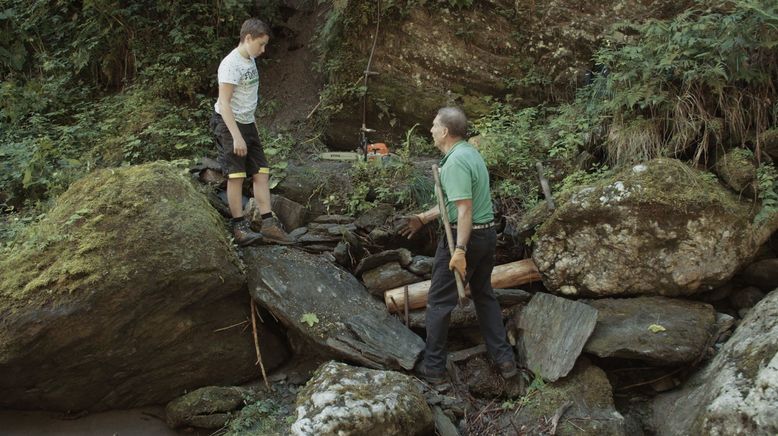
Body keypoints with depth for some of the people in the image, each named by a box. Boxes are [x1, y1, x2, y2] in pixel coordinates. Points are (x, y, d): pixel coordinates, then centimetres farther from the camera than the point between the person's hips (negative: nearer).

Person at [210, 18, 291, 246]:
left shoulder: (250, 61, 10)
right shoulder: (231, 64, -17)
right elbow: (224, 103, -21)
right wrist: (236, 136, -25)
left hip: (248, 124, 9)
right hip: (228, 124, -8)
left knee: (261, 173, 3)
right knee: (236, 175, -6)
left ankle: (268, 224, 5)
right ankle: (239, 227, 1)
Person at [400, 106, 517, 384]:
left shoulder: (455, 162, -19)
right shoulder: (471, 153, 11)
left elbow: (464, 209, -25)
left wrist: (460, 251, -27)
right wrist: (423, 218, 21)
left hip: (464, 236, -9)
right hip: (488, 233, 9)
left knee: (439, 301, 2)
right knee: (484, 294, 20)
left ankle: (433, 367, 10)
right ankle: (504, 359, 22)